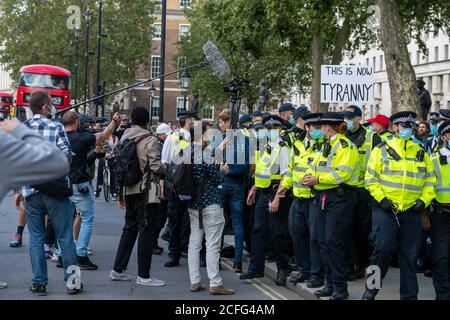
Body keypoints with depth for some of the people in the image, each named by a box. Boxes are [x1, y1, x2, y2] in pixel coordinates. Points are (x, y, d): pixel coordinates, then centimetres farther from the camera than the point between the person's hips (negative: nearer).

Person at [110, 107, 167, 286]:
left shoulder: (124, 139, 7)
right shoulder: (150, 140, -12)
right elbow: (156, 167, -18)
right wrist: (166, 168, 2)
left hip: (129, 190, 7)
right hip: (146, 189, -7)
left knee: (130, 229, 17)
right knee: (147, 230, -1)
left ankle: (118, 270, 20)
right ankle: (143, 276, 1)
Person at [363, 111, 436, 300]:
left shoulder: (421, 153, 13)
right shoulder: (381, 150, 3)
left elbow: (430, 180, 15)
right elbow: (370, 177, -1)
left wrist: (424, 200, 0)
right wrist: (381, 198, -11)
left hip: (412, 212, 3)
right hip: (385, 210, -3)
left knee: (410, 255, 6)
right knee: (382, 249, -8)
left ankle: (409, 296, 14)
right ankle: (371, 289, 10)